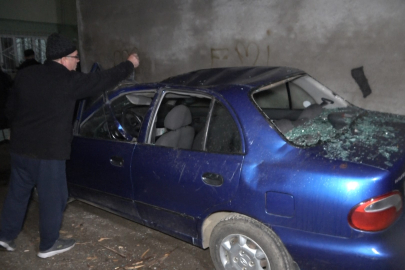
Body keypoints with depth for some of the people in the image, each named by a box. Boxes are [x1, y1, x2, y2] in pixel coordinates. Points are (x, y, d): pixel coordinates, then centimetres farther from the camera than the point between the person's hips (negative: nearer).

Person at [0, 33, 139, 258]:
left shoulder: (25, 75, 4)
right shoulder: (68, 81, -14)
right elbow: (104, 80, -5)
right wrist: (130, 64, 8)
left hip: (20, 147, 7)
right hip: (48, 152, -7)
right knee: (53, 198, 9)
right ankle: (49, 245, 23)